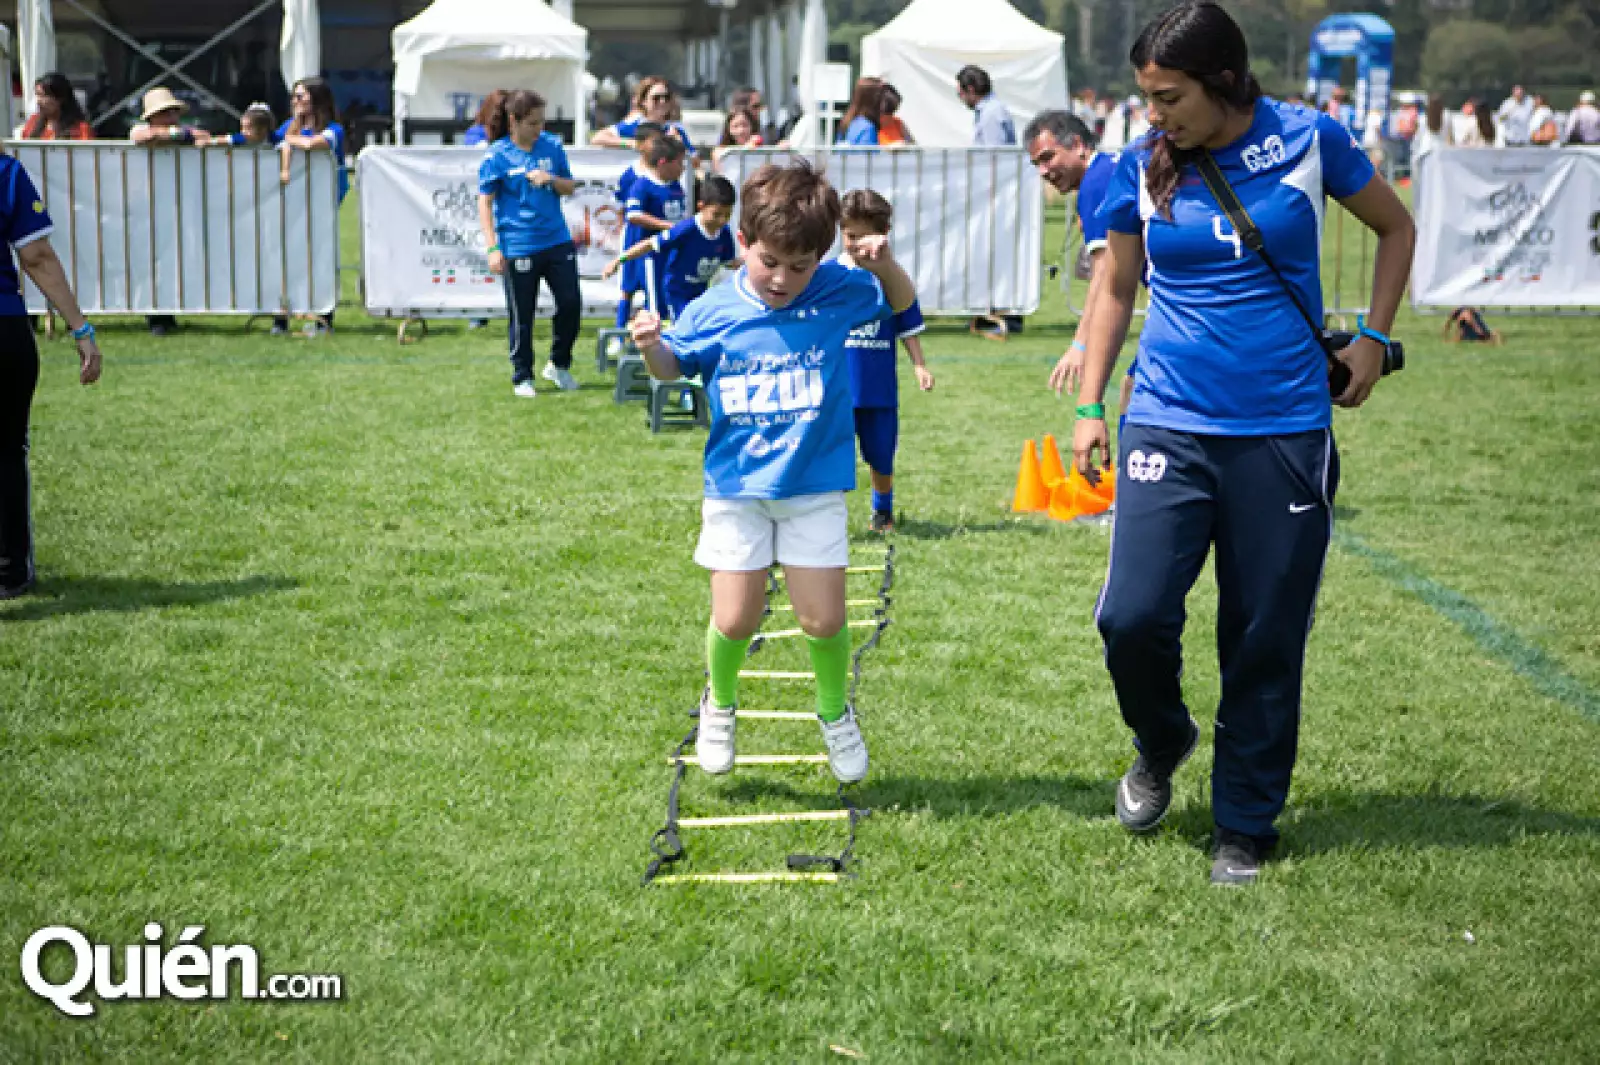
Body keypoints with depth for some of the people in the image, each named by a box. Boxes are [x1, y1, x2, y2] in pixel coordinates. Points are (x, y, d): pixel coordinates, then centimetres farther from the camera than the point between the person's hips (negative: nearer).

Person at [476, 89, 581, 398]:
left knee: (571, 303, 5)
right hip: (518, 248, -4)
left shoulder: (553, 146, 5)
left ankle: (559, 365, 26)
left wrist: (552, 180, -9)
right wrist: (493, 249, -11)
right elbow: (485, 202, -5)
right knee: (522, 317, 3)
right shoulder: (497, 156, -7)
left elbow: (570, 188, 14)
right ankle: (522, 378, 18)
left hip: (558, 241, 4)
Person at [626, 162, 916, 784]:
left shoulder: (837, 292, -8)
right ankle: (720, 702, 31)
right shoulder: (713, 312, -8)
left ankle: (835, 712, 29)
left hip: (815, 488, 0)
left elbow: (902, 302, 9)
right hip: (735, 488, 0)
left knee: (823, 620, 0)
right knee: (735, 621, -1)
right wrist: (651, 347, -15)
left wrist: (884, 264, -13)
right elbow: (675, 368, 9)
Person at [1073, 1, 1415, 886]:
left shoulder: (1308, 141, -3)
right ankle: (1161, 745, 22)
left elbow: (1395, 227, 13)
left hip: (1285, 431, -1)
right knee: (1132, 617, -11)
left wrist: (1373, 338, 4)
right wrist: (1090, 406, 8)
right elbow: (1115, 289, 14)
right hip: (1170, 425, 1)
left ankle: (1245, 827, 20)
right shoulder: (1141, 168, 1)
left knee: (1265, 641, 3)